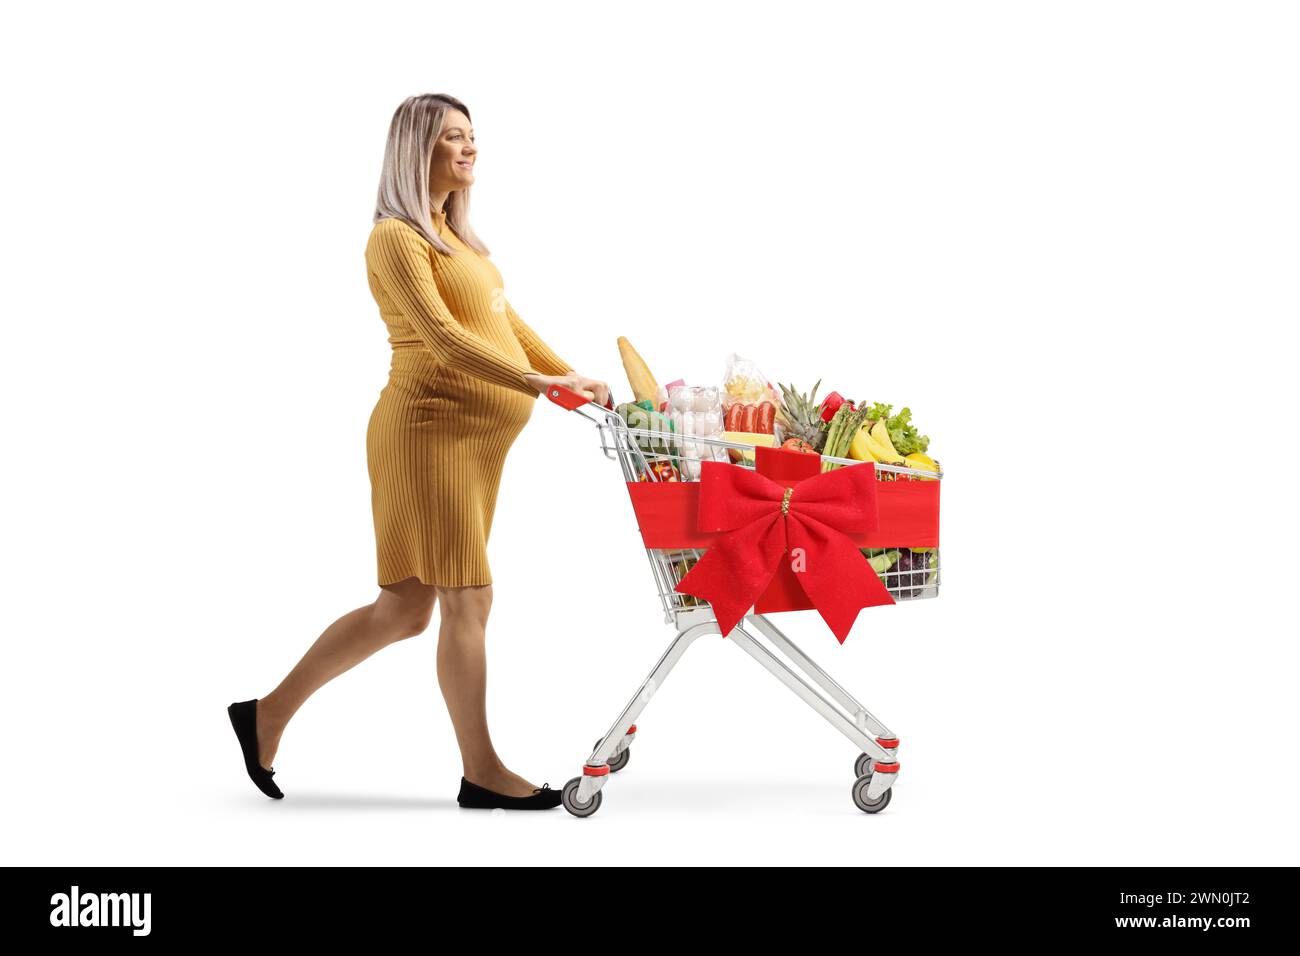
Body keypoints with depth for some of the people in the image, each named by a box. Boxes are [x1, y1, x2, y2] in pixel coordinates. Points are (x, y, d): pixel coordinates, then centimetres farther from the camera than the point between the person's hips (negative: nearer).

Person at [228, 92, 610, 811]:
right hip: (429, 432, -9)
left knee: (406, 608, 10)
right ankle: (482, 773, 7)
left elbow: (506, 322, 18)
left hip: (471, 441, 9)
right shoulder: (396, 238, -9)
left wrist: (573, 376, 6)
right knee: (468, 599, -4)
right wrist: (538, 384, -28)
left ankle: (269, 713, 20)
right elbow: (443, 338, -20)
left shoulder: (453, 234, 21)